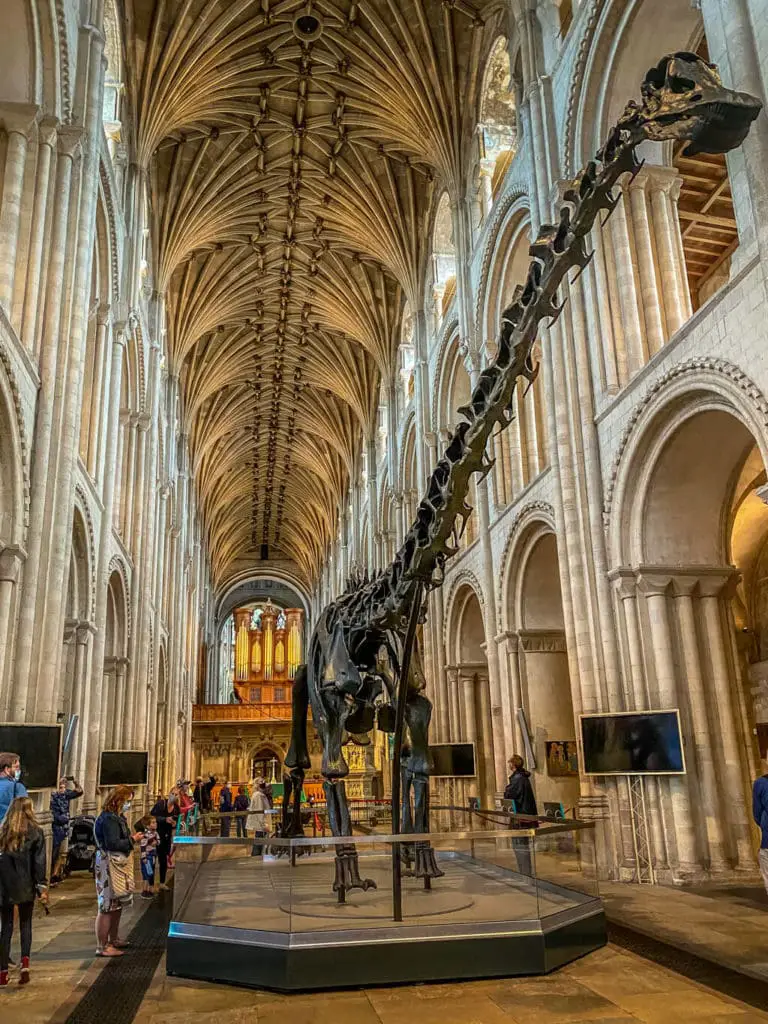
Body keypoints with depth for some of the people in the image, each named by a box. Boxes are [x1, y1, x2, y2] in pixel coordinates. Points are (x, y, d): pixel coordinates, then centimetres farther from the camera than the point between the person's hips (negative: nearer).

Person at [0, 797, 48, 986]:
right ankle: (25, 963, -5)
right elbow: (39, 861, -7)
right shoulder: (35, 832, -5)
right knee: (25, 924, 12)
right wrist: (41, 887, -2)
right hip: (26, 886, -1)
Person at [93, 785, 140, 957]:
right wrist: (132, 840, -17)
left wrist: (132, 837, 3)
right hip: (109, 867, -11)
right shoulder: (109, 819, -20)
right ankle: (102, 947, 6)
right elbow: (112, 844, -26)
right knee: (107, 906, -2)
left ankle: (114, 939, 32)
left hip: (118, 865, 11)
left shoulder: (117, 817, 12)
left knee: (117, 904, 19)